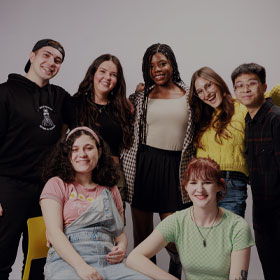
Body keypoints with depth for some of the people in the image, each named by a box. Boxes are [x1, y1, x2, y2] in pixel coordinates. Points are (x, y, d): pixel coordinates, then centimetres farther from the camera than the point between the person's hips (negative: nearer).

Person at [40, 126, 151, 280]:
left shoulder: (110, 190, 22)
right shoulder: (57, 185, 9)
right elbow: (53, 232, -4)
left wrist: (121, 248, -1)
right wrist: (80, 266, -18)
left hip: (109, 262, 4)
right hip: (67, 261, -4)